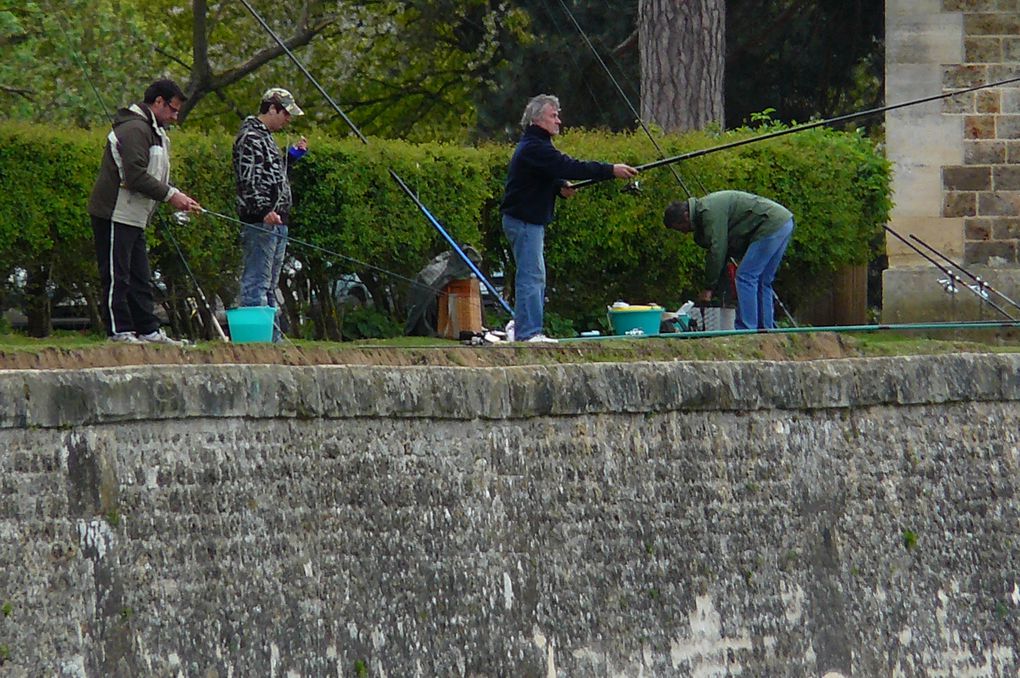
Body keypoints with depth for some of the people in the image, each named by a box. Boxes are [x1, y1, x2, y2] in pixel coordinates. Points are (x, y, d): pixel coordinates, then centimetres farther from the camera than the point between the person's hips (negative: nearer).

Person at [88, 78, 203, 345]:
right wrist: (170, 195, -17)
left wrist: (180, 198, 4)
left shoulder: (154, 132, 19)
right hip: (115, 214, -11)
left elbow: (156, 177, 20)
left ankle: (148, 330, 15)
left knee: (140, 278, 12)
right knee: (116, 276, -6)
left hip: (134, 218, 11)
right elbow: (135, 175, -24)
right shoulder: (135, 129, -16)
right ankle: (120, 331, -6)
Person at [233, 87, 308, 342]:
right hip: (260, 223, -11)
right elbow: (248, 181, -20)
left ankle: (273, 337, 16)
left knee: (269, 285, 13)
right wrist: (265, 211, -28)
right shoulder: (250, 138, -10)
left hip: (275, 222, 11)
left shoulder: (266, 137, 21)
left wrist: (293, 154, 22)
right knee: (257, 282, -11)